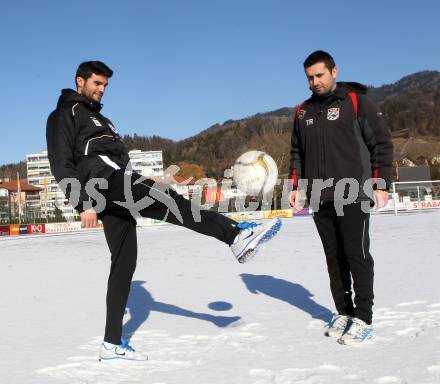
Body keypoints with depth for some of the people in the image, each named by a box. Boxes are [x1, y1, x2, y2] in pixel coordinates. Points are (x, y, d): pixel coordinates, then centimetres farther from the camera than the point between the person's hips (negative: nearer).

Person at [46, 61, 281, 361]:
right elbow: (61, 164, -7)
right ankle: (237, 235, -34)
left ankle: (112, 344, 6)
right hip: (103, 179, -9)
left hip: (116, 194, 9)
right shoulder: (65, 115, 5)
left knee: (124, 263, 3)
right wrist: (84, 204, -17)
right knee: (168, 201, -24)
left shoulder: (97, 117, 33)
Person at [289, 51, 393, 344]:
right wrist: (297, 186, 11)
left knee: (357, 255, -5)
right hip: (320, 199, 5)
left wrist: (381, 184, -9)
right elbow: (297, 153, 22)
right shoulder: (304, 112, 15)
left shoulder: (356, 102, -1)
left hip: (353, 196, -5)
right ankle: (343, 313, 17)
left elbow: (382, 144, -3)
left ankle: (363, 319, 3)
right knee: (334, 258, 8)